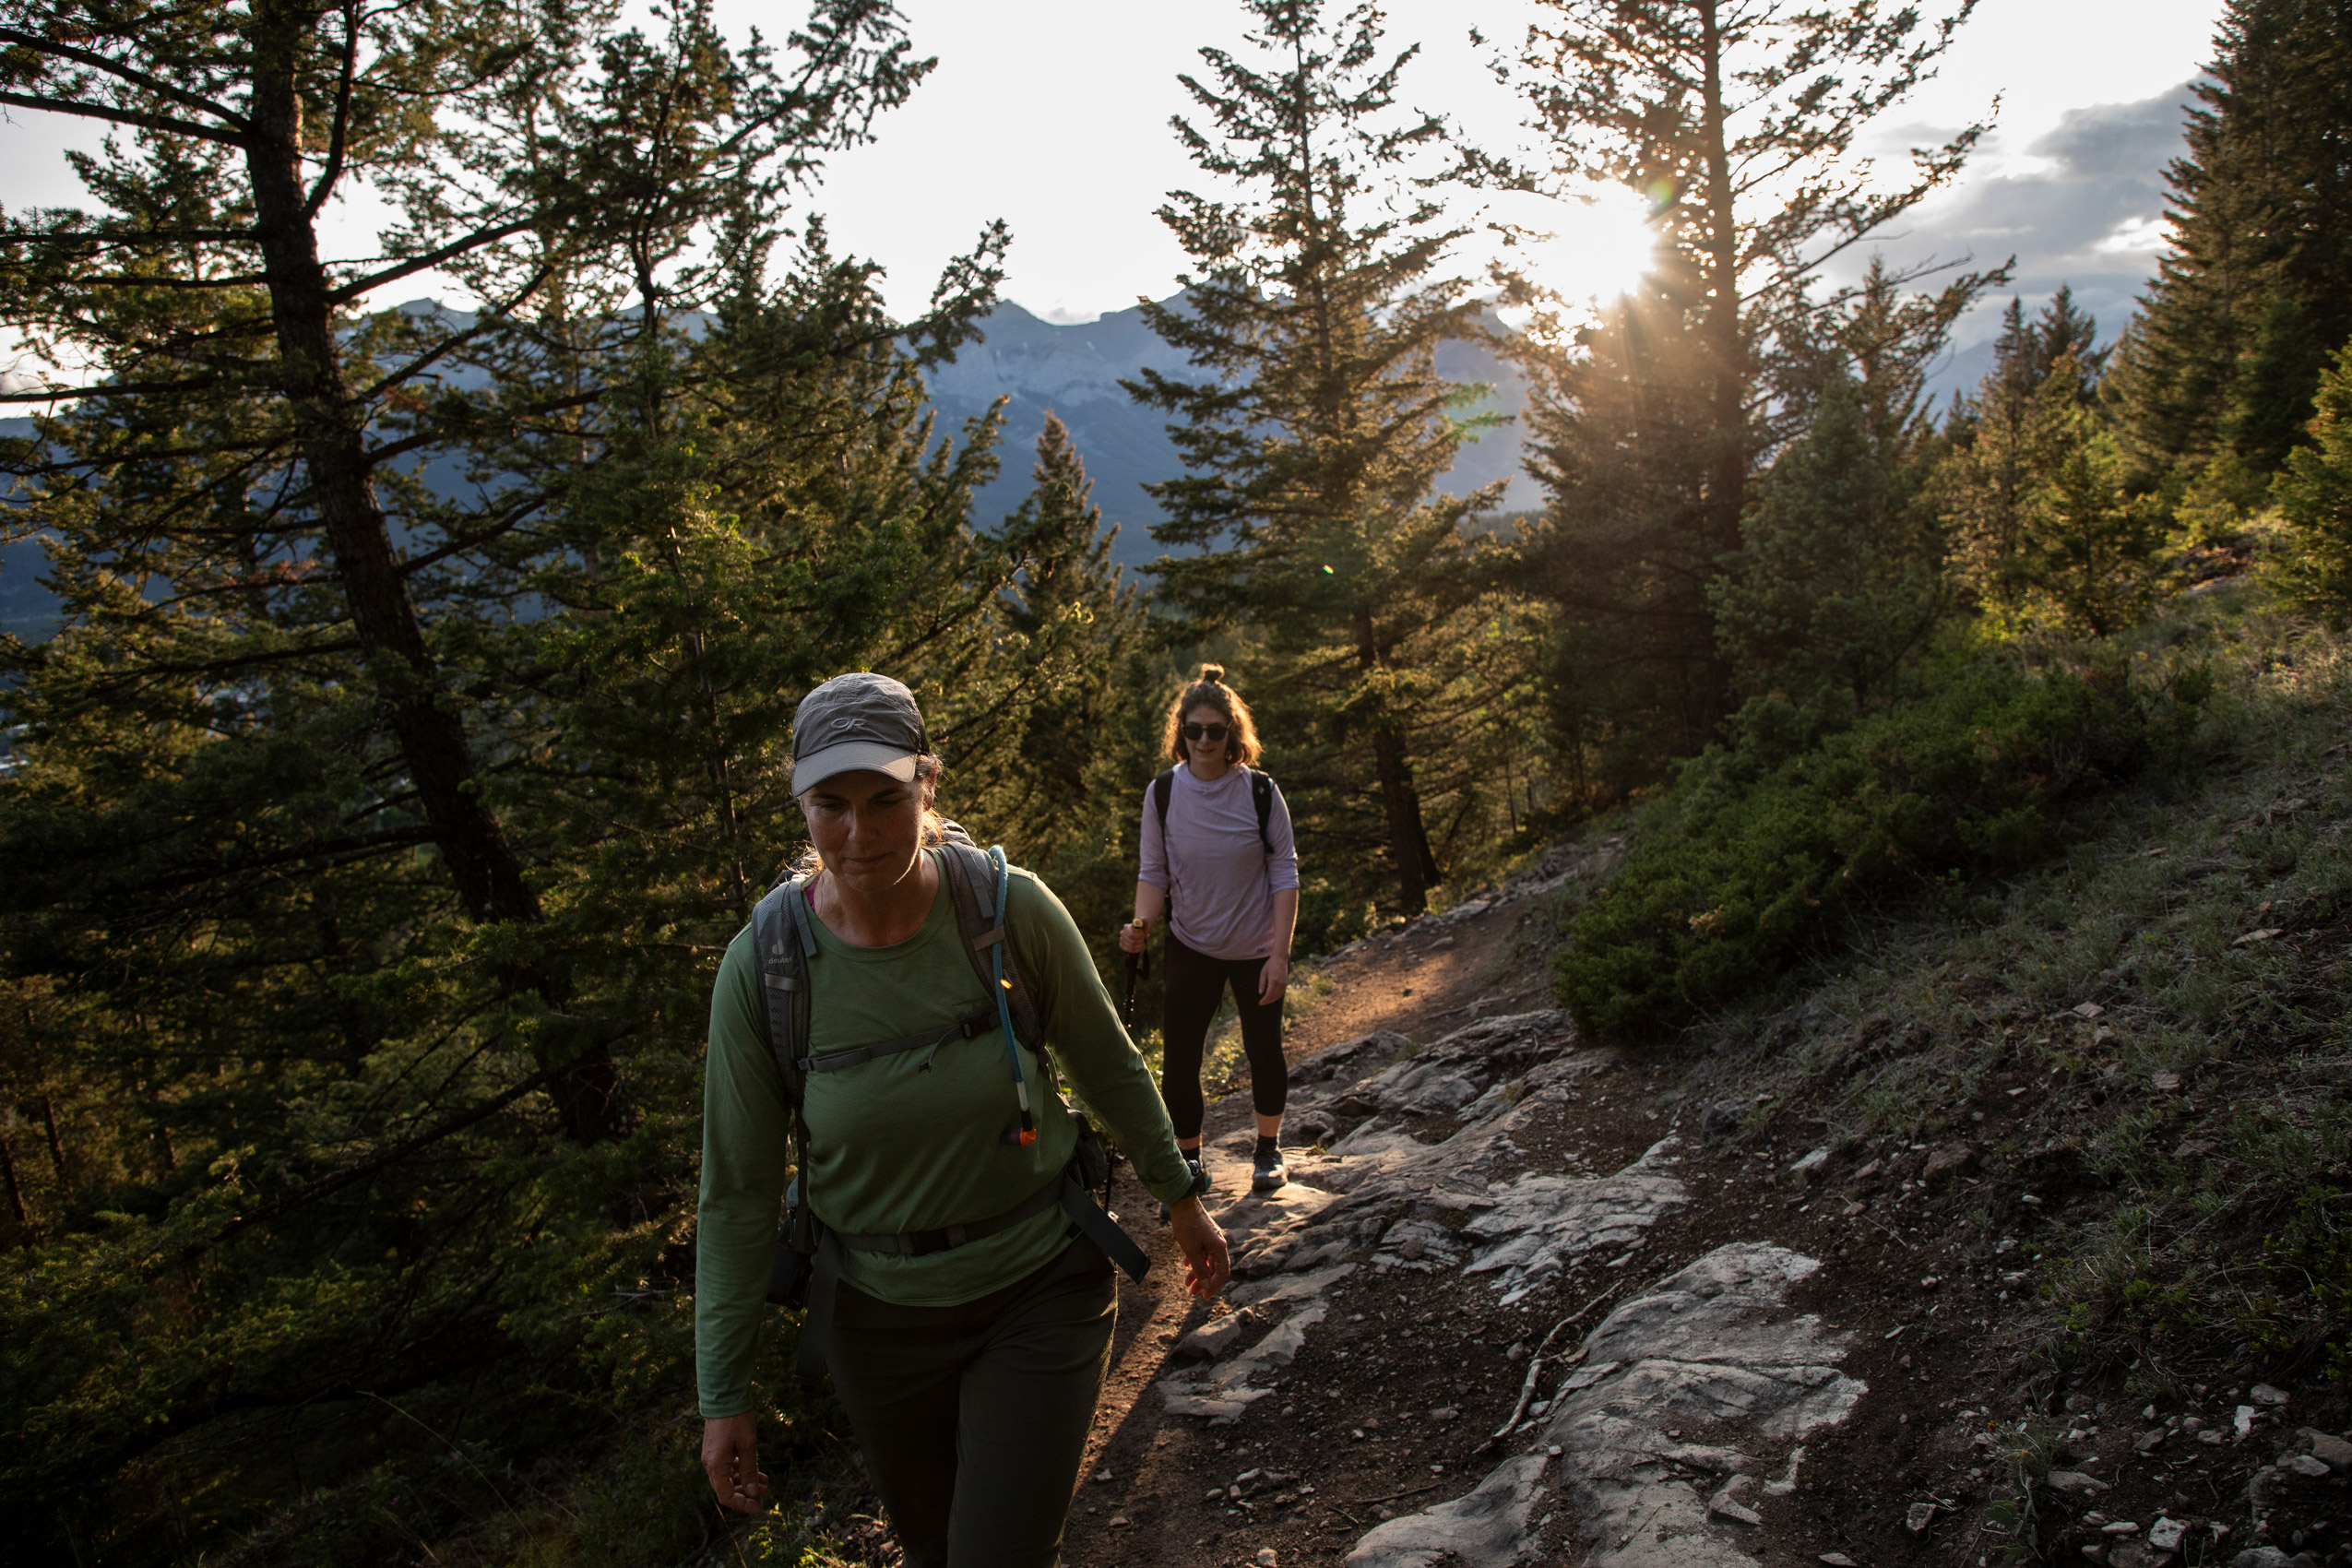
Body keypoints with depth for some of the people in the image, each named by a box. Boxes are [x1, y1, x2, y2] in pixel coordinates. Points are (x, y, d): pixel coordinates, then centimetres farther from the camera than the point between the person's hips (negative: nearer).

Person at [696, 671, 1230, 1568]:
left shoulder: (1013, 909, -19)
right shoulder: (763, 963, -17)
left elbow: (1106, 1063, -1)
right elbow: (737, 1190, -8)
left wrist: (1182, 1199, 10)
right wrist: (722, 1395, -3)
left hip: (1041, 1290, -1)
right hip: (879, 1316, 2)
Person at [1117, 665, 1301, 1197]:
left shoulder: (1260, 792, -13)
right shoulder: (1162, 793, -8)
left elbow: (1285, 876, -9)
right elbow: (1154, 874, -2)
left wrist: (1279, 955, -14)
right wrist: (1141, 925, -21)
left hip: (1256, 949, -1)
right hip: (1190, 948, 1)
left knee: (1263, 1050, 12)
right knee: (1178, 1059, -1)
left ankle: (1268, 1149, 36)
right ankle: (1189, 1163, 19)